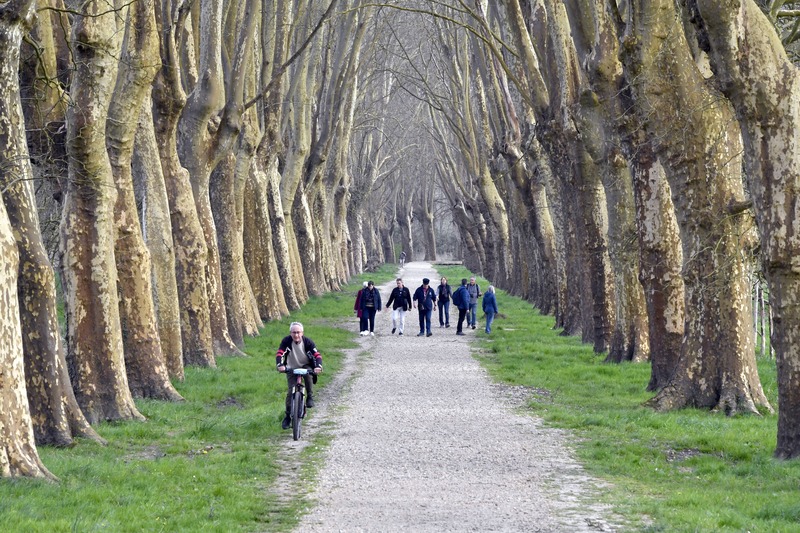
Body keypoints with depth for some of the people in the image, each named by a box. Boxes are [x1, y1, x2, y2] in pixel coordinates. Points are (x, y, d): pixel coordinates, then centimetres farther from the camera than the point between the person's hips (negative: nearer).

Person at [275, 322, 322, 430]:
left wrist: (318, 366, -45)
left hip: (305, 366, 0)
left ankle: (310, 397, -15)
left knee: (308, 374, -35)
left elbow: (317, 355, -25)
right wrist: (280, 365, -48)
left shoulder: (307, 342, -19)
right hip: (291, 368, 0)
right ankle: (287, 416, 4)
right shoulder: (286, 341, -19)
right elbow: (279, 354, -27)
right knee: (291, 391, -9)